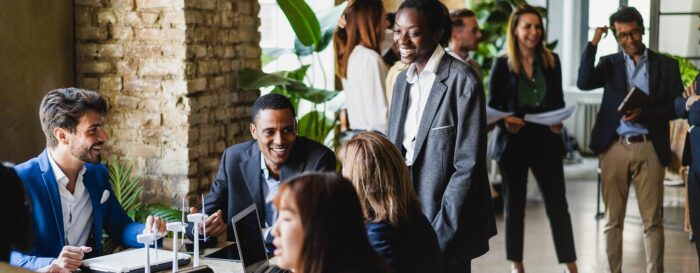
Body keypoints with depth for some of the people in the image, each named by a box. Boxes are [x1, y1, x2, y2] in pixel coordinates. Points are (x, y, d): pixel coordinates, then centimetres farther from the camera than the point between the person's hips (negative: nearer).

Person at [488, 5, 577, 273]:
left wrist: (558, 122, -9)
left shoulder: (552, 61, 6)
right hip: (513, 142, -2)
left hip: (546, 140, 2)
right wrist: (505, 122, -21)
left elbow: (558, 100, 10)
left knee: (558, 204, 1)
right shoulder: (502, 64, -3)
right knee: (514, 205, 9)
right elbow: (491, 106, -2)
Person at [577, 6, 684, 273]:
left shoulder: (666, 64, 6)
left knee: (653, 221, -1)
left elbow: (677, 107, 0)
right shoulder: (610, 63, 9)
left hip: (649, 148, -1)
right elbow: (583, 83, -9)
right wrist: (593, 44, -11)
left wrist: (644, 113, -15)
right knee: (613, 220, 5)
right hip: (615, 148, 1)